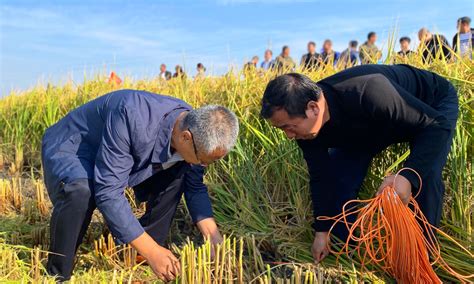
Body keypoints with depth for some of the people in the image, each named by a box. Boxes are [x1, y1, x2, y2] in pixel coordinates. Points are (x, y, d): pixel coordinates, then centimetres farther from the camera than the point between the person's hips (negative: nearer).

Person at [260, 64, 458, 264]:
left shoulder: (368, 95, -47)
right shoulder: (306, 124, -25)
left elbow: (437, 124, -37)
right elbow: (320, 176, -12)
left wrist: (409, 176, -50)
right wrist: (322, 232, -8)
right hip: (373, 124, 5)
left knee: (426, 177, -27)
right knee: (337, 178, -7)